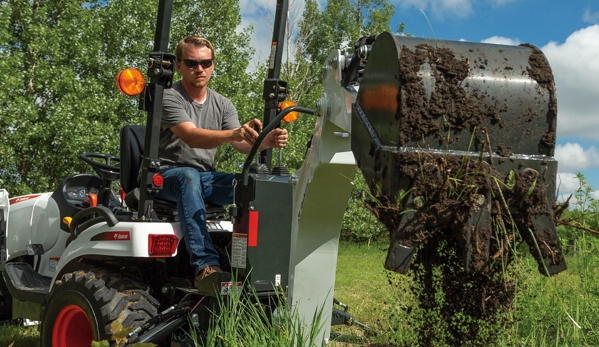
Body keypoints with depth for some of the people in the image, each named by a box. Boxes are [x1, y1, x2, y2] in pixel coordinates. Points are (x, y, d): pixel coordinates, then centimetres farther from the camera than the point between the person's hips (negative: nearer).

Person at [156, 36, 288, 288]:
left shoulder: (222, 104, 12)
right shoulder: (169, 98, -7)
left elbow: (243, 145, -1)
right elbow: (190, 137, -26)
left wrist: (266, 141, -25)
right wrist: (234, 134, -42)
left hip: (206, 177, 5)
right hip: (169, 174, -5)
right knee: (189, 177, -40)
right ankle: (205, 264, -49)